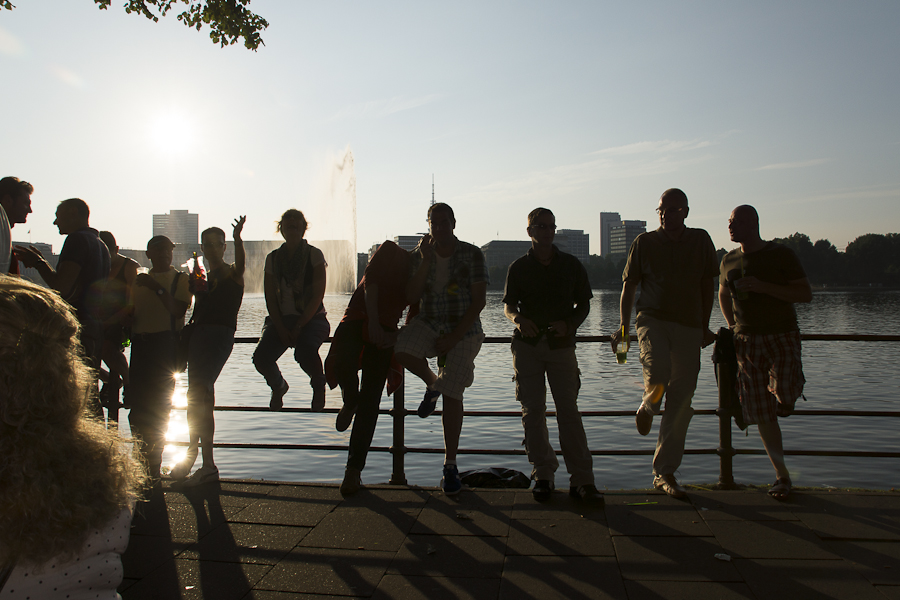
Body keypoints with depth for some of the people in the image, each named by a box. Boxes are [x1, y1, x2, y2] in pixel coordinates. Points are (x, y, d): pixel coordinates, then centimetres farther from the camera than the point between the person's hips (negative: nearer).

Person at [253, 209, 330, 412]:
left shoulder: (314, 255, -2)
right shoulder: (273, 258, 8)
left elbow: (317, 296, -8)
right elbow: (270, 298, 5)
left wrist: (298, 327, -16)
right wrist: (281, 328, -9)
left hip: (311, 318, -3)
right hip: (282, 319, 4)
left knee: (305, 351, -34)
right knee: (261, 358, -19)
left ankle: (318, 385, 1)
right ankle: (278, 386, 18)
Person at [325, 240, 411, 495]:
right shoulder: (390, 251, 4)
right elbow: (371, 280, -8)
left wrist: (395, 336, -8)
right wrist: (373, 320, -19)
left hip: (383, 332, 3)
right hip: (357, 319, -3)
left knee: (369, 402, -4)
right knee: (343, 364, -32)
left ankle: (354, 469, 2)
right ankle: (350, 403, 4)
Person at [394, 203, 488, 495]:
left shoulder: (472, 254, -8)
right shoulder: (420, 255, 2)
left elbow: (478, 301, -11)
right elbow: (411, 297, -7)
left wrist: (453, 338, -16)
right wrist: (426, 261, -17)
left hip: (463, 331, -3)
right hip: (429, 324, 3)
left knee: (452, 395, -9)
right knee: (403, 350, -29)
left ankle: (450, 466, 5)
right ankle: (432, 384, 5)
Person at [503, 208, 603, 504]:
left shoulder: (571, 265, 7)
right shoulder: (519, 267, 7)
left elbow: (584, 304, 10)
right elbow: (508, 305, 6)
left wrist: (569, 324, -10)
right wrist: (518, 318, -17)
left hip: (561, 344, -1)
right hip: (527, 343, 1)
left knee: (568, 410, -6)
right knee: (532, 411, 2)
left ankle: (582, 479, -2)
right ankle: (543, 475, 11)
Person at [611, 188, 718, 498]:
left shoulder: (701, 241, 9)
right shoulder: (645, 242, 3)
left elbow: (707, 286, 16)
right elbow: (629, 285, 7)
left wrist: (704, 327, 14)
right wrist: (623, 325, -2)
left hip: (689, 326, 2)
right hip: (652, 319, -2)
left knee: (681, 404, 1)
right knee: (658, 373, -32)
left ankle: (664, 473, 13)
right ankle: (648, 406, 6)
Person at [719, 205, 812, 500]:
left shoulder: (781, 255, -5)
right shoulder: (729, 261, 8)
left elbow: (806, 294, -9)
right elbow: (724, 295, 24)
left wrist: (763, 287, -20)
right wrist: (734, 327, 9)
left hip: (782, 336, -3)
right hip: (747, 342, 3)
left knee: (784, 400, -19)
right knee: (763, 412, 0)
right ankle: (782, 476, 11)